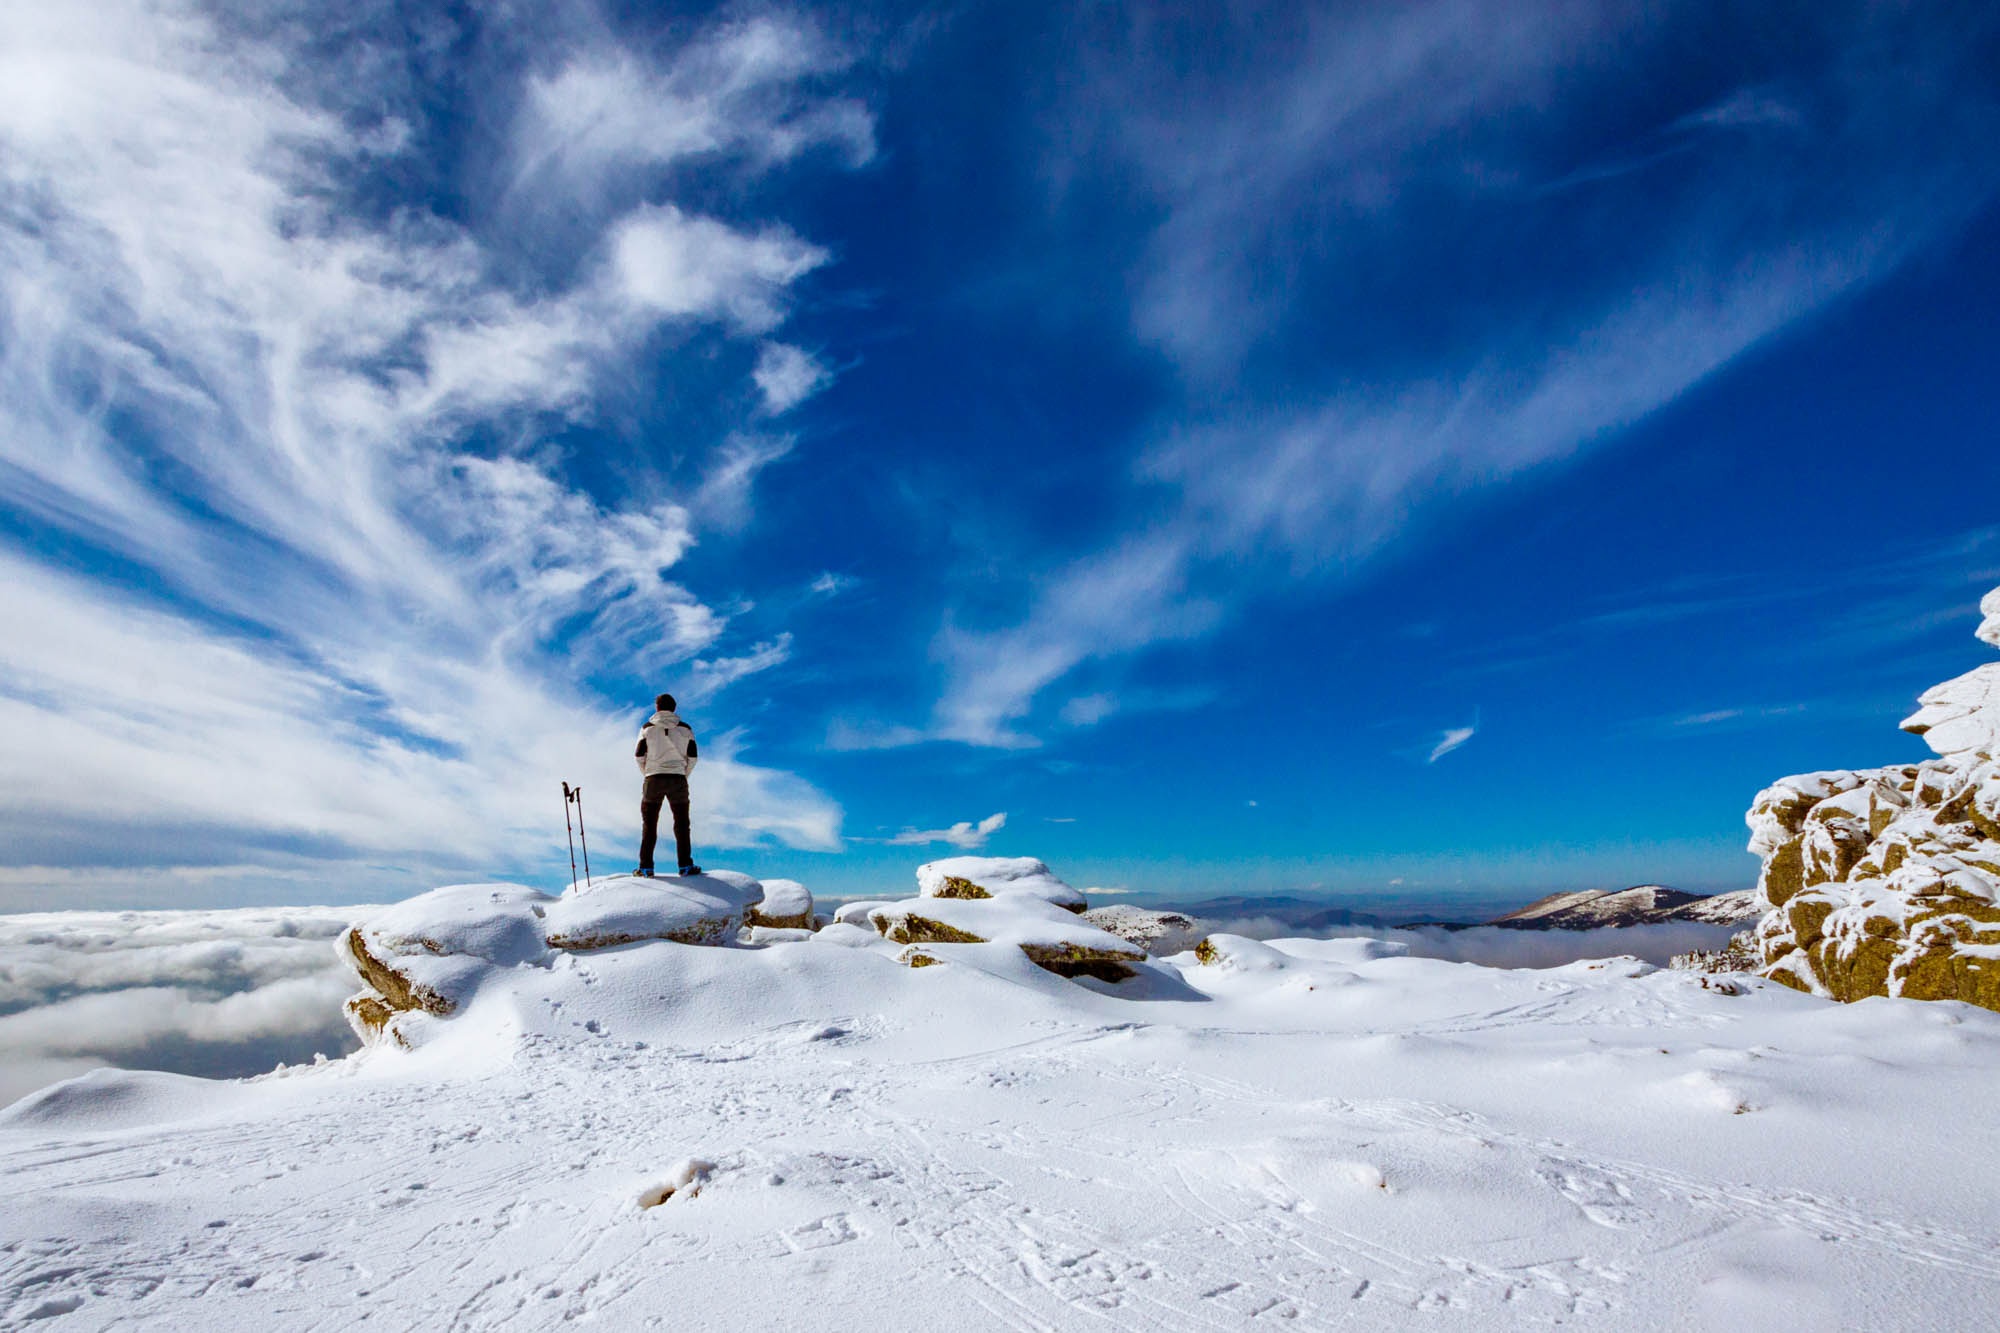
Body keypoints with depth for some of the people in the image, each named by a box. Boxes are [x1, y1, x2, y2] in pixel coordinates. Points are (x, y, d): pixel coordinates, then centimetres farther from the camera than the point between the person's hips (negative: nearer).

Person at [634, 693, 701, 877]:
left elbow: (639, 755, 0)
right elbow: (693, 757, 4)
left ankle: (646, 867, 6)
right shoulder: (685, 729, 4)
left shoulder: (647, 728, 1)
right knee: (681, 823, 7)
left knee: (649, 824, 7)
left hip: (654, 779, 0)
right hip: (678, 780, 1)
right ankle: (685, 865, 6)